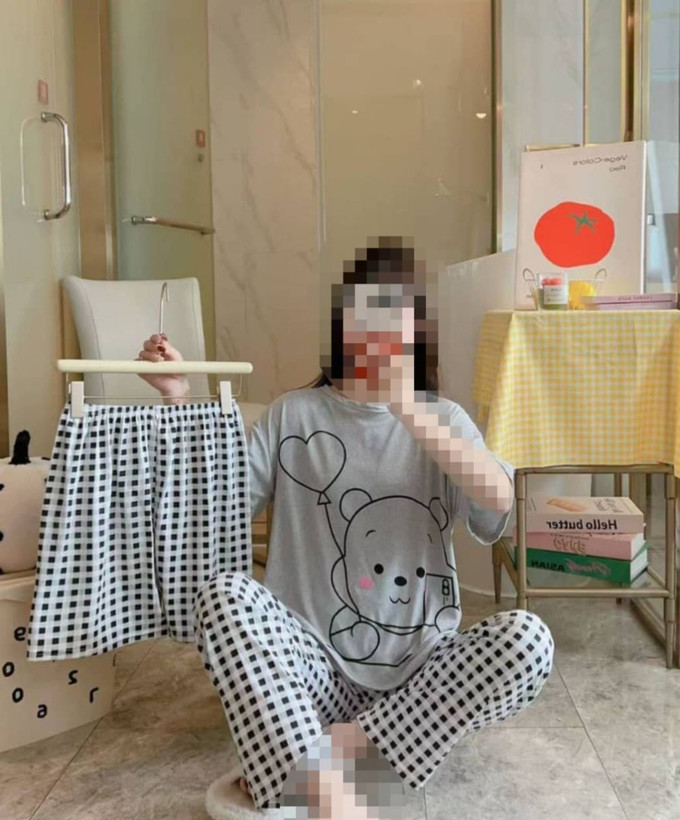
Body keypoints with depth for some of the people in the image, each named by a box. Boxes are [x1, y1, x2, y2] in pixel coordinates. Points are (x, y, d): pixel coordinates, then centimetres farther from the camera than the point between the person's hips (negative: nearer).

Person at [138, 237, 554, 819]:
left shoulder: (442, 417, 4)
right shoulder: (295, 414, 5)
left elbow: (500, 500, -16)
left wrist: (408, 411, -26)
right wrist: (181, 400, -11)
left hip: (420, 674, 1)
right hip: (317, 667, 0)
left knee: (526, 639, -26)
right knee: (226, 593, -27)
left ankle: (335, 747, -20)